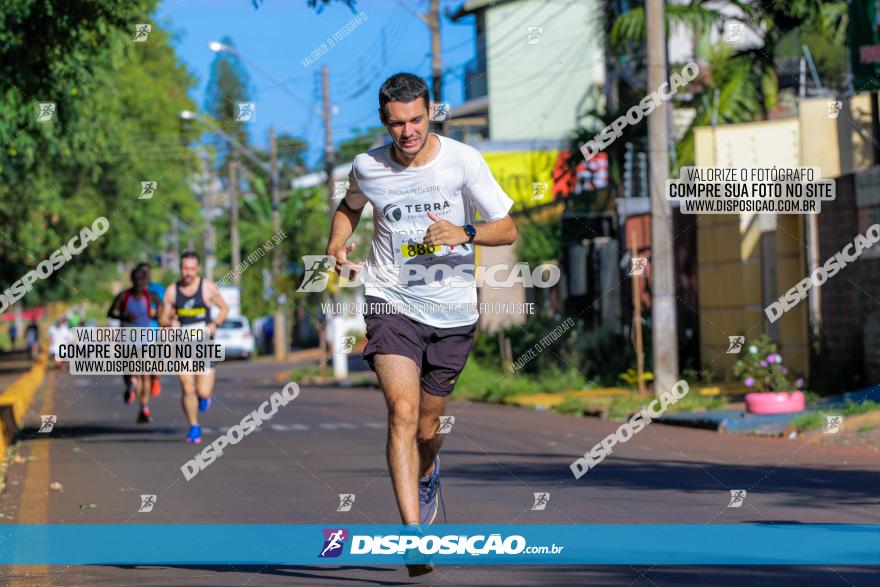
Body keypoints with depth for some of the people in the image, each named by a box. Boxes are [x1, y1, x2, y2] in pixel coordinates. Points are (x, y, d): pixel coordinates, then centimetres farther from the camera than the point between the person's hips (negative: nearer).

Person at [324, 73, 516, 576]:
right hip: (391, 302, 0)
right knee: (402, 412, -20)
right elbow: (351, 205, 22)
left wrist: (464, 234, -23)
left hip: (453, 312, 1)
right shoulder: (367, 168, -2)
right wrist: (337, 245, 4)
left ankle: (428, 474, 50)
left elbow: (507, 229, -5)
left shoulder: (463, 160, -8)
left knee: (428, 426, 12)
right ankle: (414, 534, -25)